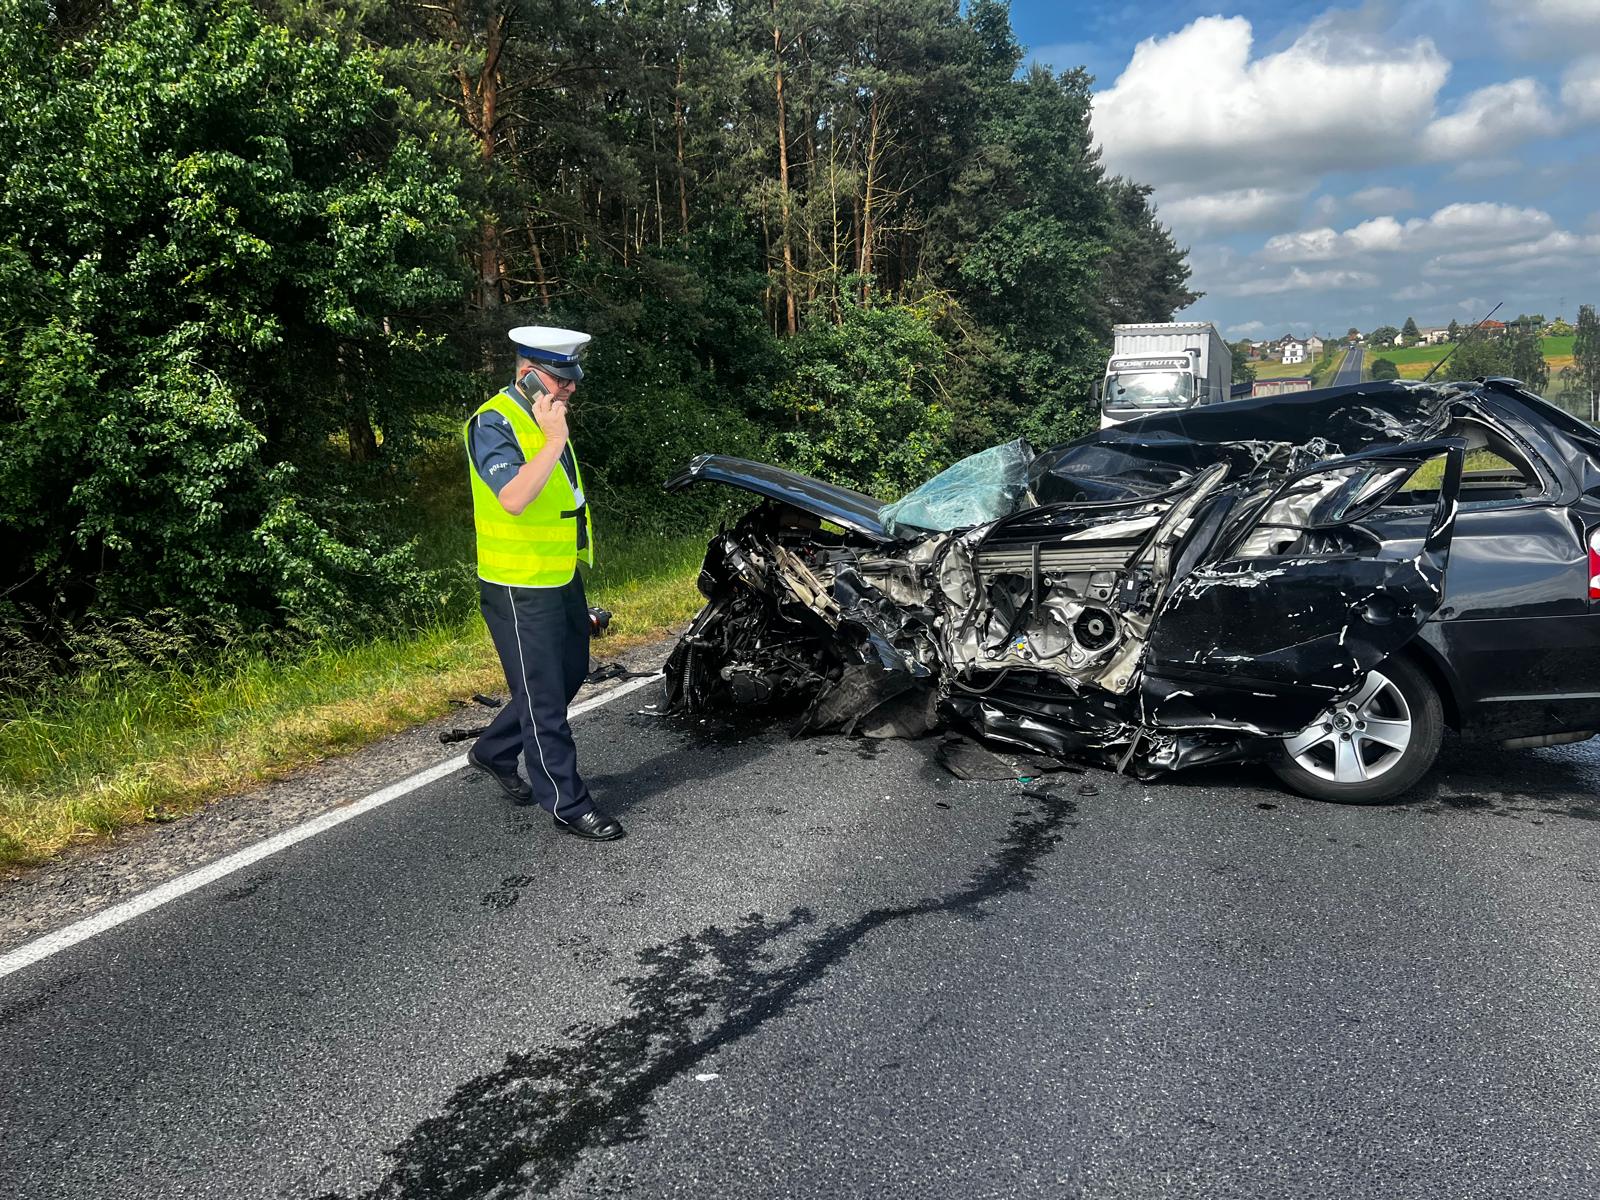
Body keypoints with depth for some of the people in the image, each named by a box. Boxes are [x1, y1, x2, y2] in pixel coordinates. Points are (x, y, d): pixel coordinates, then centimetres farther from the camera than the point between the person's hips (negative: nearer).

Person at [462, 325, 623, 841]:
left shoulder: (546, 418, 11)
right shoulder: (494, 423, -18)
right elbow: (513, 498, -33)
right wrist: (554, 440, -32)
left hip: (562, 577, 9)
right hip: (520, 588, -9)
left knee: (569, 675, 19)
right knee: (544, 697, 0)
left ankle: (493, 751, 37)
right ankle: (567, 803, 11)